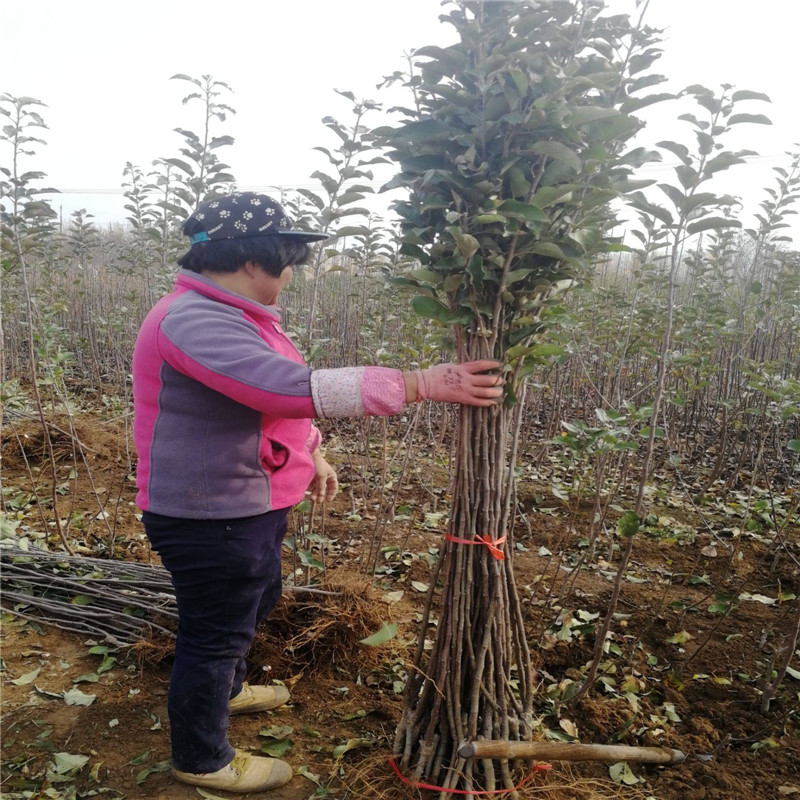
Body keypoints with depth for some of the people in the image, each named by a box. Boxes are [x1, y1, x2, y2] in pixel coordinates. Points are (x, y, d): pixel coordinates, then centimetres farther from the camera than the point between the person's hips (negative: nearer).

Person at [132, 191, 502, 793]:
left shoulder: (229, 315, 8)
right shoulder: (194, 322, -28)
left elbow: (274, 395, 20)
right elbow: (298, 388, -39)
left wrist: (312, 455, 16)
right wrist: (423, 384, -37)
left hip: (249, 503, 11)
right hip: (210, 516, -11)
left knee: (256, 603, 29)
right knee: (215, 632, 8)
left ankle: (226, 689, 56)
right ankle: (203, 761, 33)